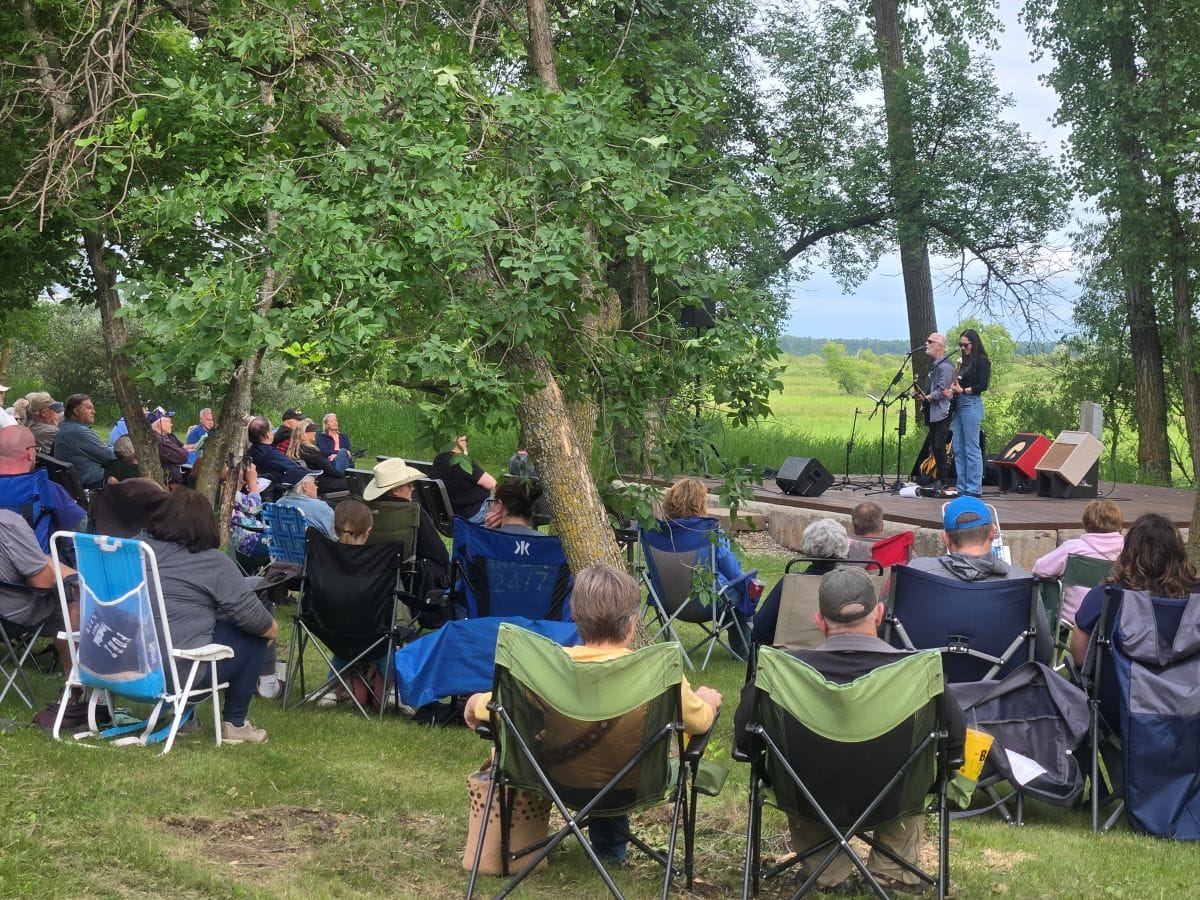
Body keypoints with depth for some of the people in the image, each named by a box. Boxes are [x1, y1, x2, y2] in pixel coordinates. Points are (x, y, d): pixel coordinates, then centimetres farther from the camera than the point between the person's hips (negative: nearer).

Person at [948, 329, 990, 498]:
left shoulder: (981, 360, -5)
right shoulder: (965, 362, 18)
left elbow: (983, 385, -13)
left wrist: (963, 390, -17)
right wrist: (953, 389, -1)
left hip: (972, 404, -9)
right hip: (958, 405, 9)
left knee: (972, 449, -7)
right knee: (958, 449, 8)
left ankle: (974, 489, -5)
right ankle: (962, 488, 12)